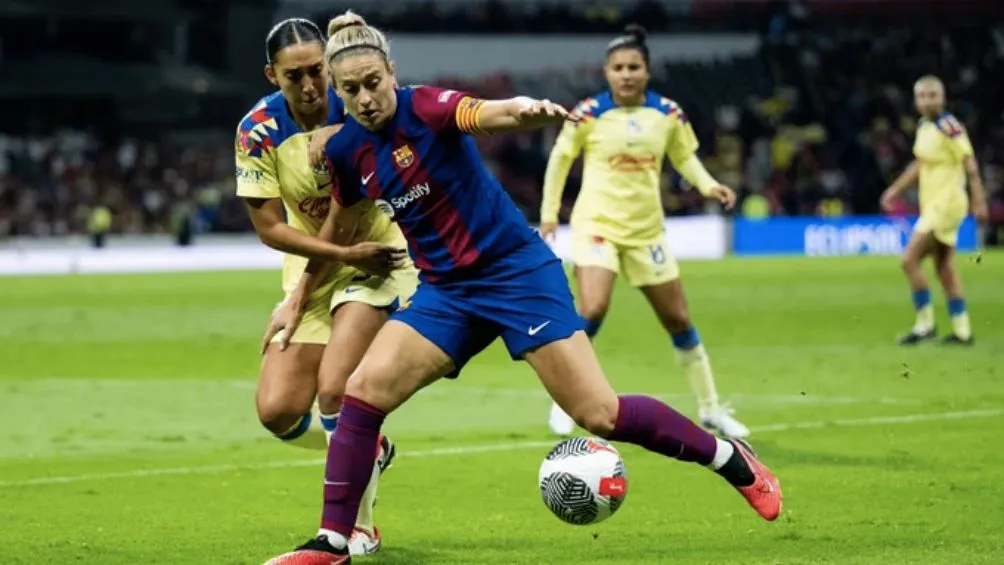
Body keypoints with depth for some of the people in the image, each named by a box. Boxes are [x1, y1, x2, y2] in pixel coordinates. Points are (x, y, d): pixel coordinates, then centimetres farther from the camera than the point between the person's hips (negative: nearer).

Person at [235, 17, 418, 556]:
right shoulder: (258, 131, -13)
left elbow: (351, 218, -15)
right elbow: (269, 228, -11)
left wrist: (301, 297, -13)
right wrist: (346, 253, -21)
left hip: (375, 259, -4)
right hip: (311, 267, 4)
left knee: (333, 390, -22)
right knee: (278, 411, -6)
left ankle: (359, 529, -3)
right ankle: (368, 451, 26)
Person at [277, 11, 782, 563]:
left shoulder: (426, 106, -17)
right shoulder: (344, 151, 0)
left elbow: (490, 113, -39)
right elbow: (335, 227, 20)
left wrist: (526, 111, -61)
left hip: (517, 270, -5)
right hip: (445, 290, 5)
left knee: (598, 413, -11)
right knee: (363, 390, -14)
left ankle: (729, 457, 9)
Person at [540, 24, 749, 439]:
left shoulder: (667, 113, -2)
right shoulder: (590, 113, -10)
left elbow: (684, 155, 14)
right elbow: (560, 159, 4)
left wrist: (708, 185, -3)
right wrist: (549, 211, 3)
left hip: (646, 229, 4)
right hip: (597, 223, -4)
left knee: (678, 320, 9)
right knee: (592, 311, -24)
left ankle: (710, 409, 22)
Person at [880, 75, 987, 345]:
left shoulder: (949, 126, -17)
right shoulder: (924, 127, 9)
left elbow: (970, 163, -18)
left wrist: (979, 201, -21)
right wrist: (895, 189, 21)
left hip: (946, 205, -9)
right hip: (932, 205, 9)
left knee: (910, 260, -12)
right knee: (944, 269, 12)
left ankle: (925, 323, -3)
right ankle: (962, 330, 17)